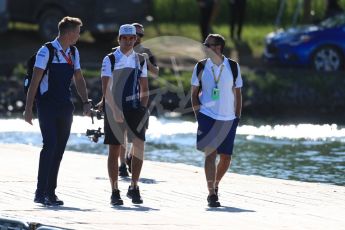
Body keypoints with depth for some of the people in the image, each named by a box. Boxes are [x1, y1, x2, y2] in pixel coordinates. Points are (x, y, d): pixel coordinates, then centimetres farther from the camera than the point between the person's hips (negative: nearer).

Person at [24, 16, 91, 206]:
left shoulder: (73, 53, 11)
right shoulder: (46, 51, -11)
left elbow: (79, 79, 19)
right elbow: (35, 81, -11)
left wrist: (85, 102, 7)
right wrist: (28, 108, -14)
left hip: (65, 108, 7)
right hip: (47, 107, -7)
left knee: (60, 148, 5)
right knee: (50, 144, -16)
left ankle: (50, 192, 11)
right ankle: (40, 192, -15)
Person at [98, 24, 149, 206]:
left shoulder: (140, 60, 10)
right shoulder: (110, 59, -2)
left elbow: (144, 88, 13)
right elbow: (106, 88, -10)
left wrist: (143, 108, 0)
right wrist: (115, 110, -20)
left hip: (134, 108, 2)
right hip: (113, 109, -2)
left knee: (139, 146, -10)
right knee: (114, 150, 1)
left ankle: (134, 187, 4)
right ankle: (115, 192, 7)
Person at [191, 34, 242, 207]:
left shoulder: (232, 66, 1)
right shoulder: (201, 67, 0)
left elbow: (237, 93, 8)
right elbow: (194, 92, 7)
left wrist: (237, 117, 5)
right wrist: (197, 113, -3)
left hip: (228, 119, 2)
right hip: (207, 116, -2)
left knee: (226, 157, 6)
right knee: (210, 154, -12)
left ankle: (215, 184, 31)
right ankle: (211, 193, -10)